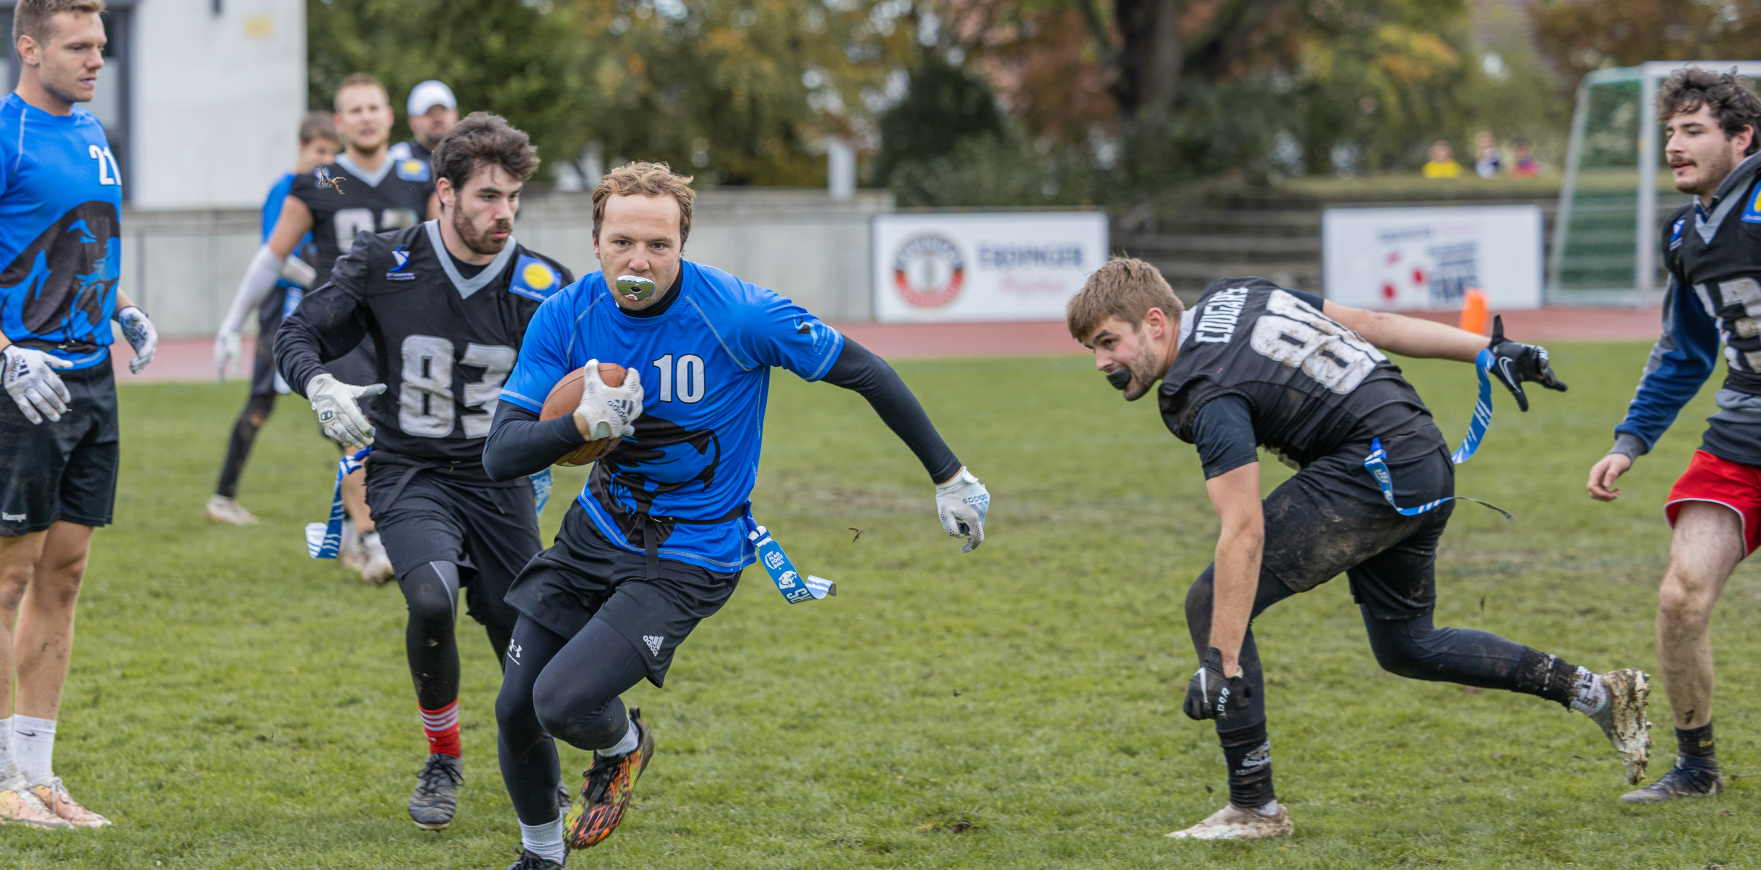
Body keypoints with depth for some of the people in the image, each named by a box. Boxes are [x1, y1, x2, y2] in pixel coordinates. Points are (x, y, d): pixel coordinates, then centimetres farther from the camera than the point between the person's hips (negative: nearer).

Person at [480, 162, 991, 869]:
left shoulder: (739, 316, -22)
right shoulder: (566, 317, -11)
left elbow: (863, 372, -9)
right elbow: (500, 457, -14)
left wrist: (949, 477, -3)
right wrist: (583, 425, -34)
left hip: (687, 558, -4)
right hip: (594, 532, 4)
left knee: (565, 701, -21)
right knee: (516, 711, 7)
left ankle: (624, 745, 17)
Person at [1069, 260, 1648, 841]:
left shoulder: (1205, 392, -17)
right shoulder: (1228, 296, 10)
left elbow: (1245, 532, -26)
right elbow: (1371, 324, 13)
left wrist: (1222, 663, -28)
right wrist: (1490, 352, 18)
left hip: (1373, 474, -10)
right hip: (1429, 471, 10)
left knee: (1210, 604, -9)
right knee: (1406, 646, 26)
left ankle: (1253, 807, -5)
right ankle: (1597, 694, 28)